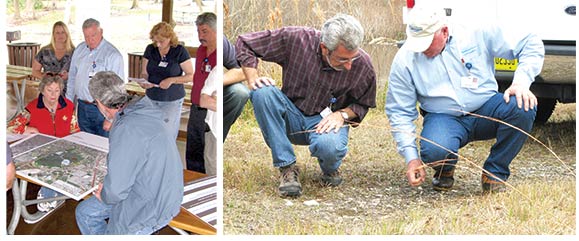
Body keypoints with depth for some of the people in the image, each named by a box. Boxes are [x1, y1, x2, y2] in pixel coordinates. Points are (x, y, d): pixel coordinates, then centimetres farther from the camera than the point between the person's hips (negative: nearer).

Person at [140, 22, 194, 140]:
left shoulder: (180, 51, -10)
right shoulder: (150, 49, 2)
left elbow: (191, 76, -8)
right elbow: (144, 73, 8)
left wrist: (171, 80, -22)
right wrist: (144, 83, -15)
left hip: (172, 100, -3)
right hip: (151, 98, 3)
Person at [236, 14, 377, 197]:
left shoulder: (363, 65, -13)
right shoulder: (295, 39, -19)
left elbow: (362, 104, 6)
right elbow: (245, 43, -7)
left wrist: (342, 114, -14)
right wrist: (253, 79, -19)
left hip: (326, 121, -1)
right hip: (291, 115, 1)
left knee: (329, 146, -38)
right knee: (263, 92, -31)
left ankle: (330, 169, 5)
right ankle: (287, 168, -22)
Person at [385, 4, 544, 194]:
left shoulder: (478, 34, -7)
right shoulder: (405, 60, -5)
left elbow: (531, 44, -2)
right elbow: (400, 113, -1)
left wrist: (521, 82, -19)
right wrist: (412, 158, -10)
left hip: (485, 109, 1)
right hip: (443, 117, -1)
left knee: (523, 106, -30)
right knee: (435, 151, -37)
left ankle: (494, 173, -9)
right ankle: (444, 171, 6)